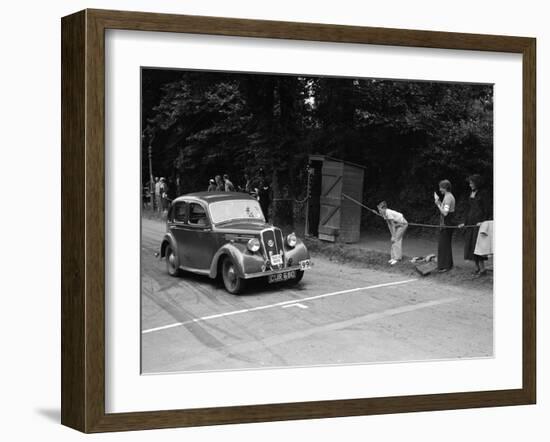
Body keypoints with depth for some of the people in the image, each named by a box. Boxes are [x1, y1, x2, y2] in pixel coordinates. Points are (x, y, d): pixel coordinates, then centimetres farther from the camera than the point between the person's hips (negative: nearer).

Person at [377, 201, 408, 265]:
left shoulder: (389, 213, -29)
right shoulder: (384, 214, -3)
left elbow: (393, 225, -25)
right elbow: (389, 225, 2)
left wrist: (393, 237, -21)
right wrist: (392, 235, 1)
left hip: (403, 224, -9)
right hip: (398, 225, 9)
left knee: (396, 240, -14)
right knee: (394, 240, 4)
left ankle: (397, 258, -15)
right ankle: (393, 258, 6)